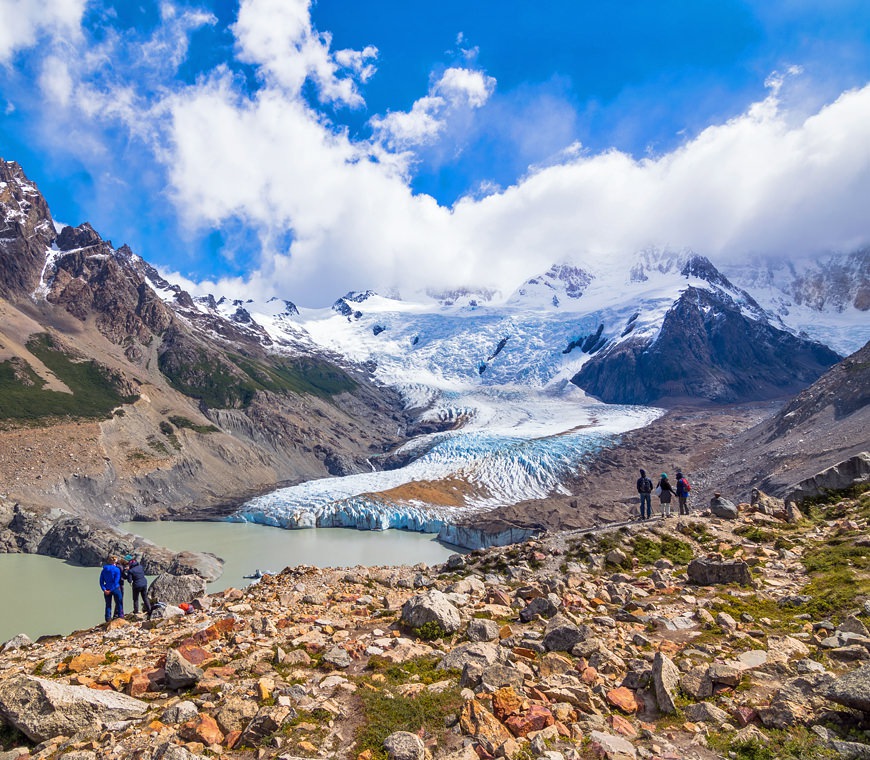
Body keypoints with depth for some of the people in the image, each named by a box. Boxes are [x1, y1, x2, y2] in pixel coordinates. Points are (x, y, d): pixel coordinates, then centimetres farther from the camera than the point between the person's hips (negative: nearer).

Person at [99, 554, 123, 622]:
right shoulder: (117, 569, -10)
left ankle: (108, 619, 15)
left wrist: (104, 589, -7)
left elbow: (101, 581, 0)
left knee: (108, 605, 13)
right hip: (116, 589, -4)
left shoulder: (104, 570, 4)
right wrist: (111, 590, -11)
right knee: (119, 603, 10)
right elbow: (116, 581, -15)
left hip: (106, 590, 4)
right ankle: (120, 616, 14)